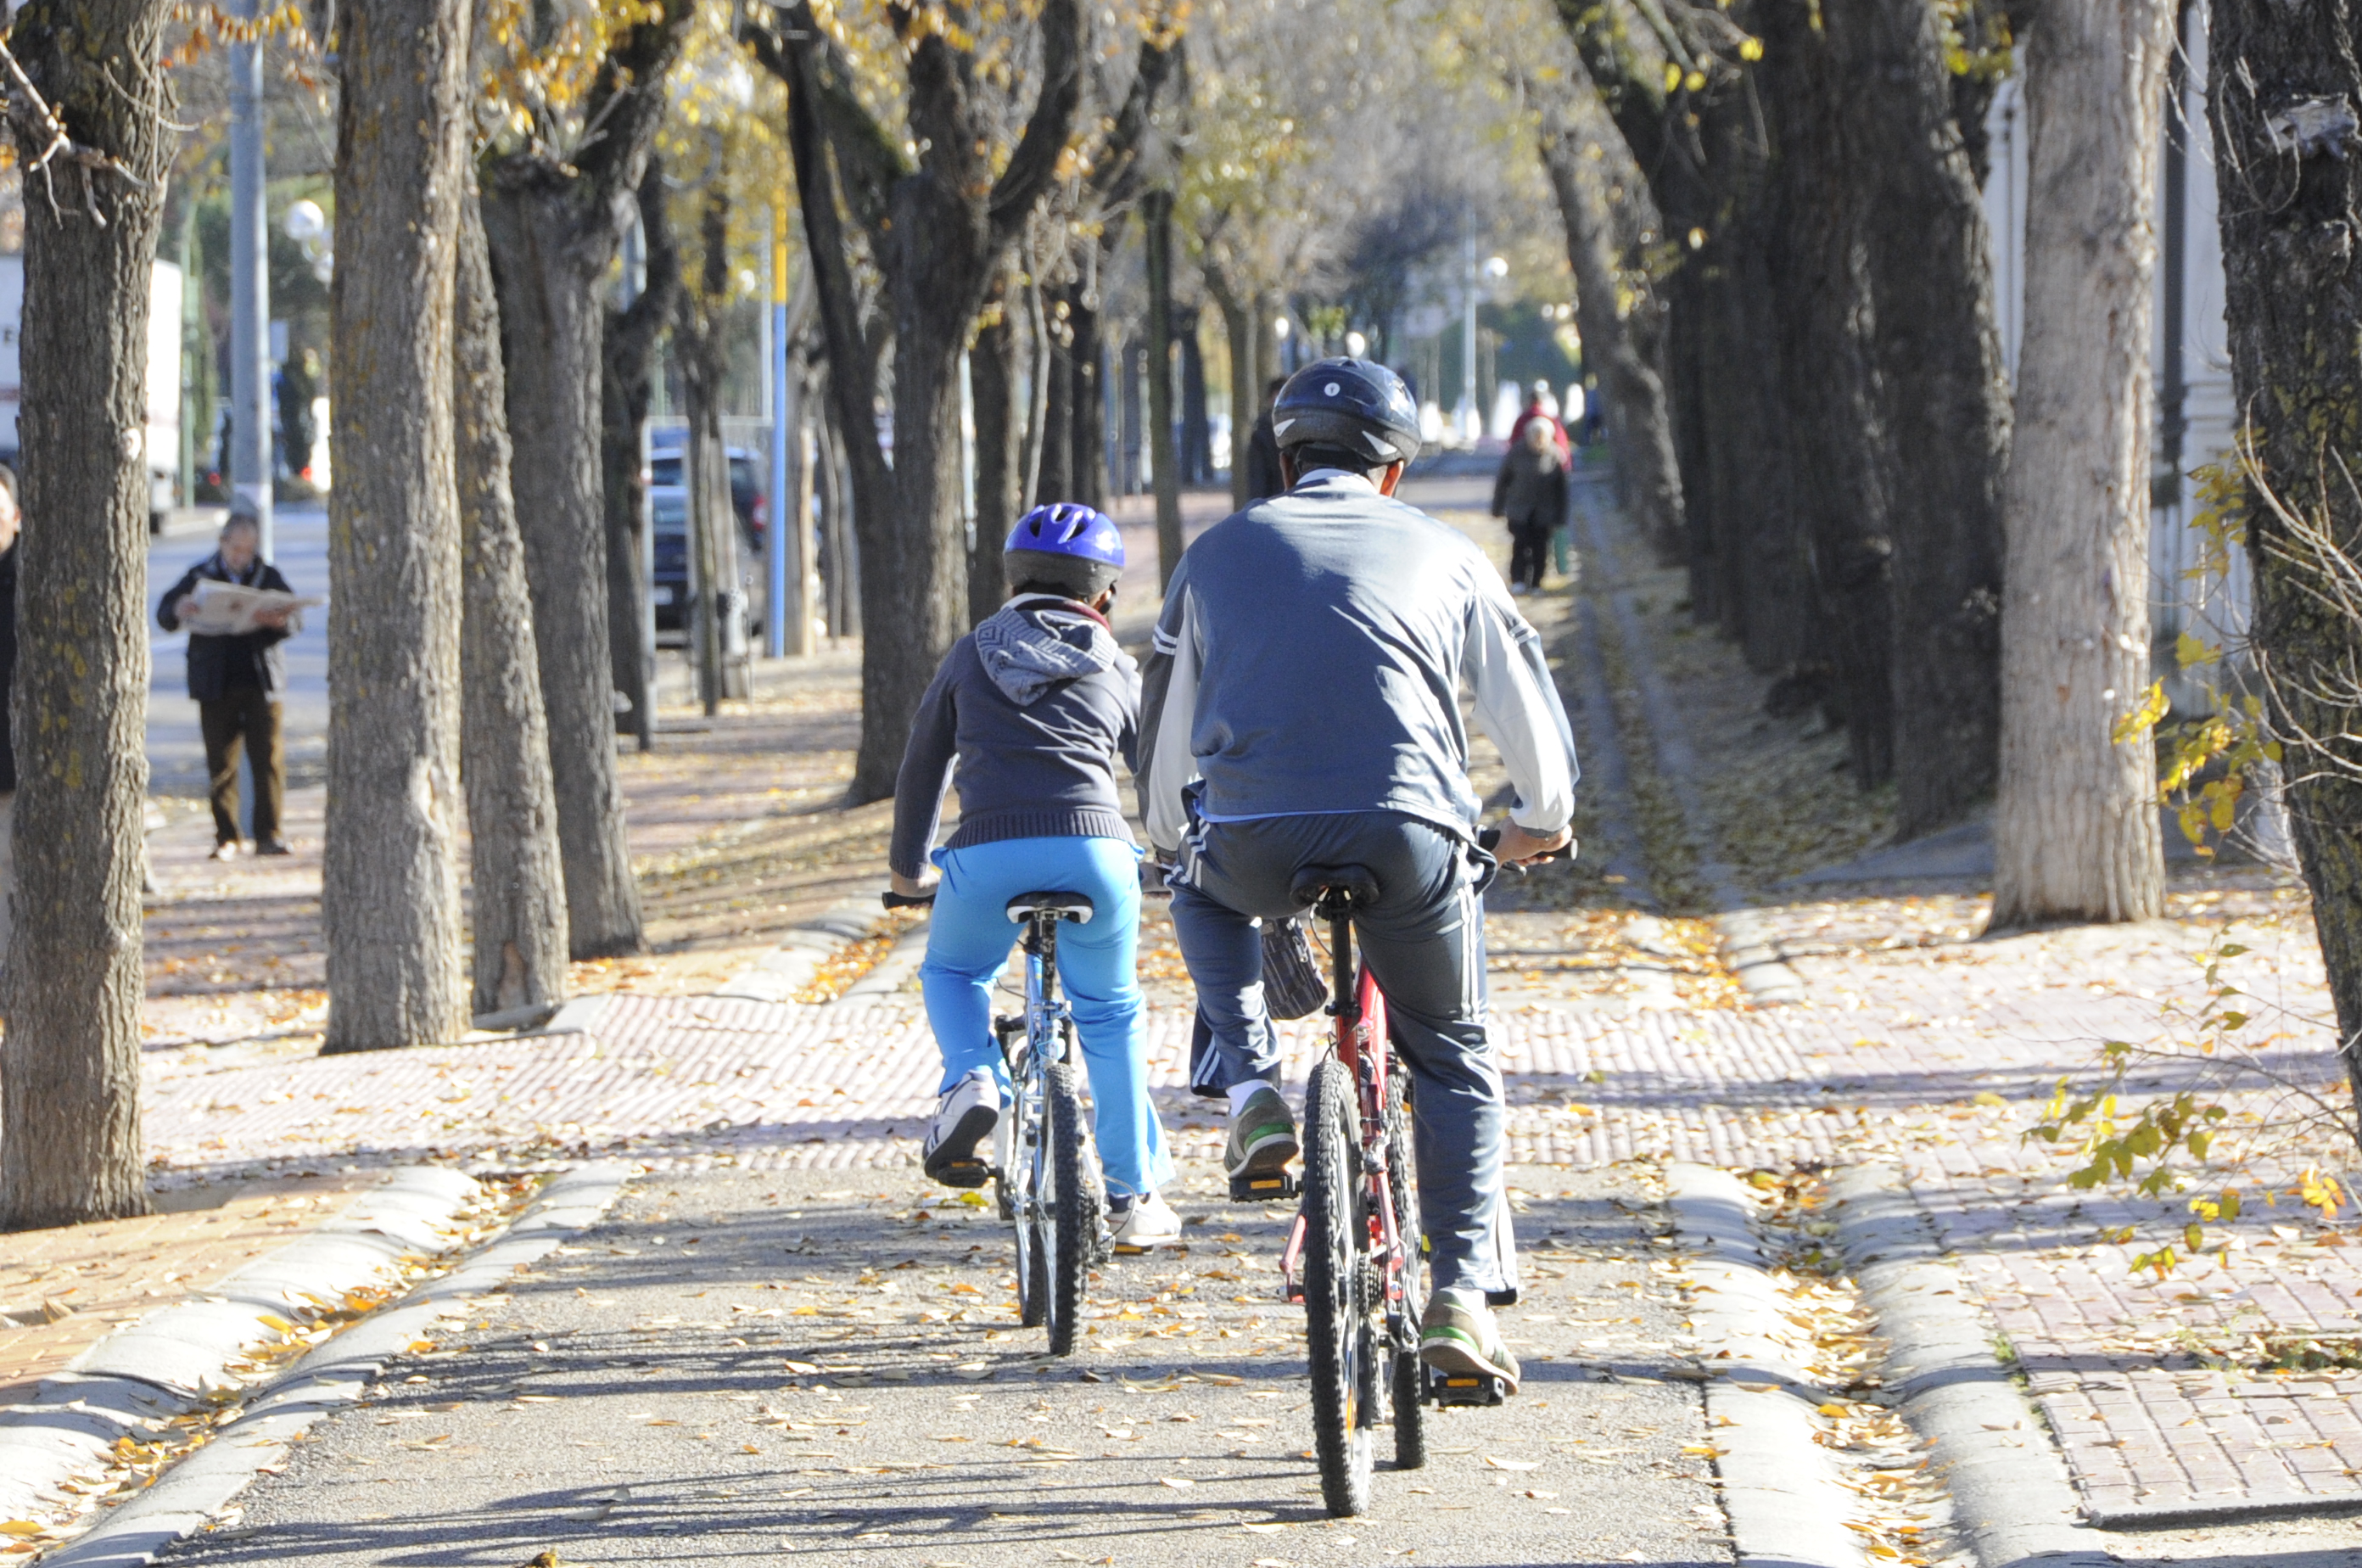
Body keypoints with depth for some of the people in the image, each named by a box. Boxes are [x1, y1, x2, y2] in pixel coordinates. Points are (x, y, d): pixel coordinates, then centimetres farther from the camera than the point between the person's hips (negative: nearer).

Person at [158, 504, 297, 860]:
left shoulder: (268, 577, 9)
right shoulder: (201, 576, 7)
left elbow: (294, 619, 2)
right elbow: (165, 613, 2)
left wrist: (280, 621, -22)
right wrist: (180, 612, -22)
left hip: (262, 681, 0)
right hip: (216, 683, 0)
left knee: (268, 759, -5)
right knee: (222, 763, 0)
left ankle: (268, 835, 0)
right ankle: (226, 838, 5)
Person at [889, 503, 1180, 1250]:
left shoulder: (971, 654, 21)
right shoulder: (1116, 668, 21)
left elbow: (921, 768, 27)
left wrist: (910, 868, 43)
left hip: (988, 852, 0)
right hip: (1094, 847, 0)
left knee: (953, 972, 29)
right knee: (1110, 1015, 20)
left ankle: (971, 1078, -1)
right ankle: (1131, 1197, 21)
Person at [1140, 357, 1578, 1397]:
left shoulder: (1221, 552, 21)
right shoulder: (1440, 553, 20)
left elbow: (1164, 728, 29)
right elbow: (1528, 708, 27)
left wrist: (1169, 839, 48)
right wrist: (1542, 820, 46)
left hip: (1252, 845, 0)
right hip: (1409, 841, 0)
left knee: (1203, 889, 37)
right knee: (1454, 1058, 20)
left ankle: (1250, 1088, 18)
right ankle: (1463, 1292, 6)